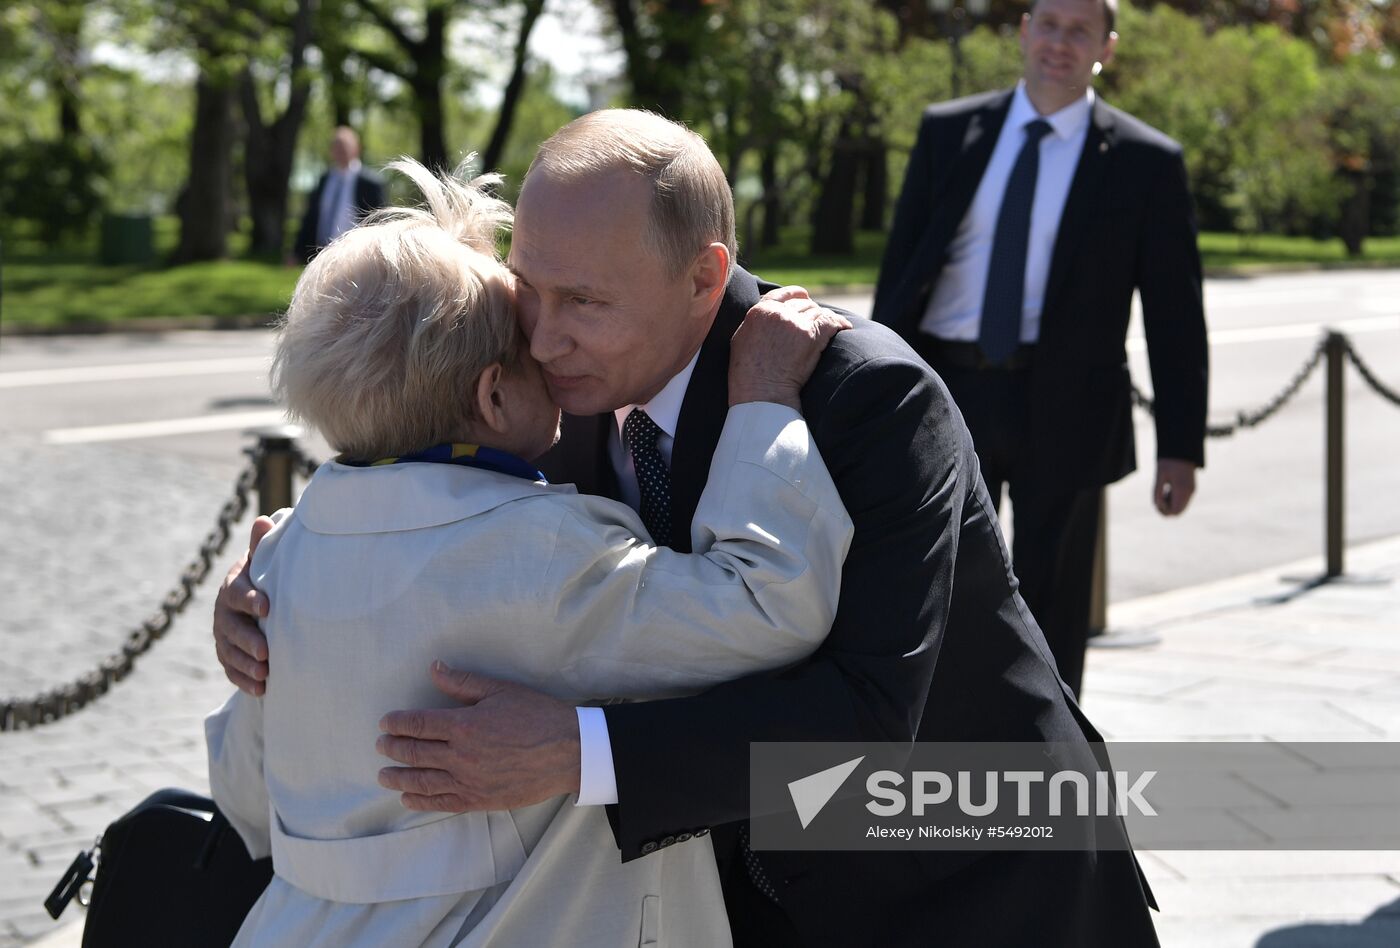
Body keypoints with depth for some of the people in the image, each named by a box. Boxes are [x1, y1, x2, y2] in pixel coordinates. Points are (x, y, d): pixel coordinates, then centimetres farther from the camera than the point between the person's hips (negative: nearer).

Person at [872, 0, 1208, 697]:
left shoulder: (1146, 163, 0)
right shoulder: (948, 132, 6)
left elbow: (1174, 314, -1)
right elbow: (900, 269, 8)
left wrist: (1180, 447, -5)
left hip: (1063, 413, -2)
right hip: (945, 393, 2)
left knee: (1052, 619, 8)